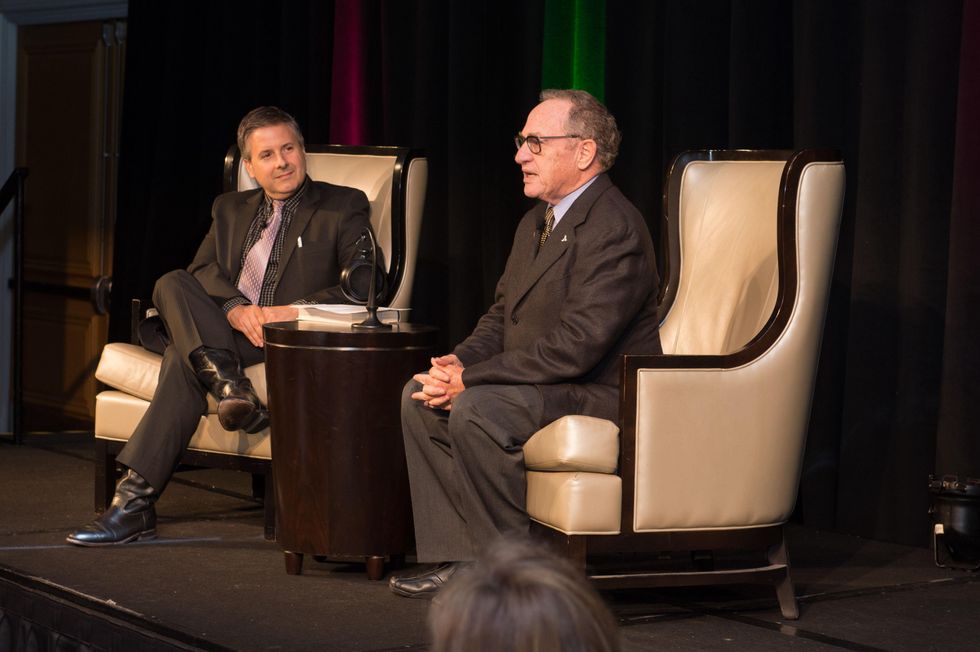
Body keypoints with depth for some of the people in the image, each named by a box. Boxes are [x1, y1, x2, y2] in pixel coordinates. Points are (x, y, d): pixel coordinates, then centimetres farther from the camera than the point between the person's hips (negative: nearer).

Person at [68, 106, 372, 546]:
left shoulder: (344, 208, 8)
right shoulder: (230, 210, 24)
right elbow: (202, 271, 7)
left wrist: (294, 311, -20)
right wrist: (235, 310, -16)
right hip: (225, 335, 5)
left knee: (182, 357, -30)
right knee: (171, 285, -25)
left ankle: (136, 500, -34)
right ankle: (229, 386, -42)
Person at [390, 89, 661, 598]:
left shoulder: (614, 228, -20)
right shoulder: (537, 222, 13)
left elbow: (575, 347, -27)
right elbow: (501, 316, 18)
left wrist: (471, 380, -23)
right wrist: (459, 363, -5)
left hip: (603, 397, -10)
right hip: (544, 385, 10)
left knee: (476, 411, -29)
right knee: (419, 397, 1)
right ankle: (457, 557, 1)